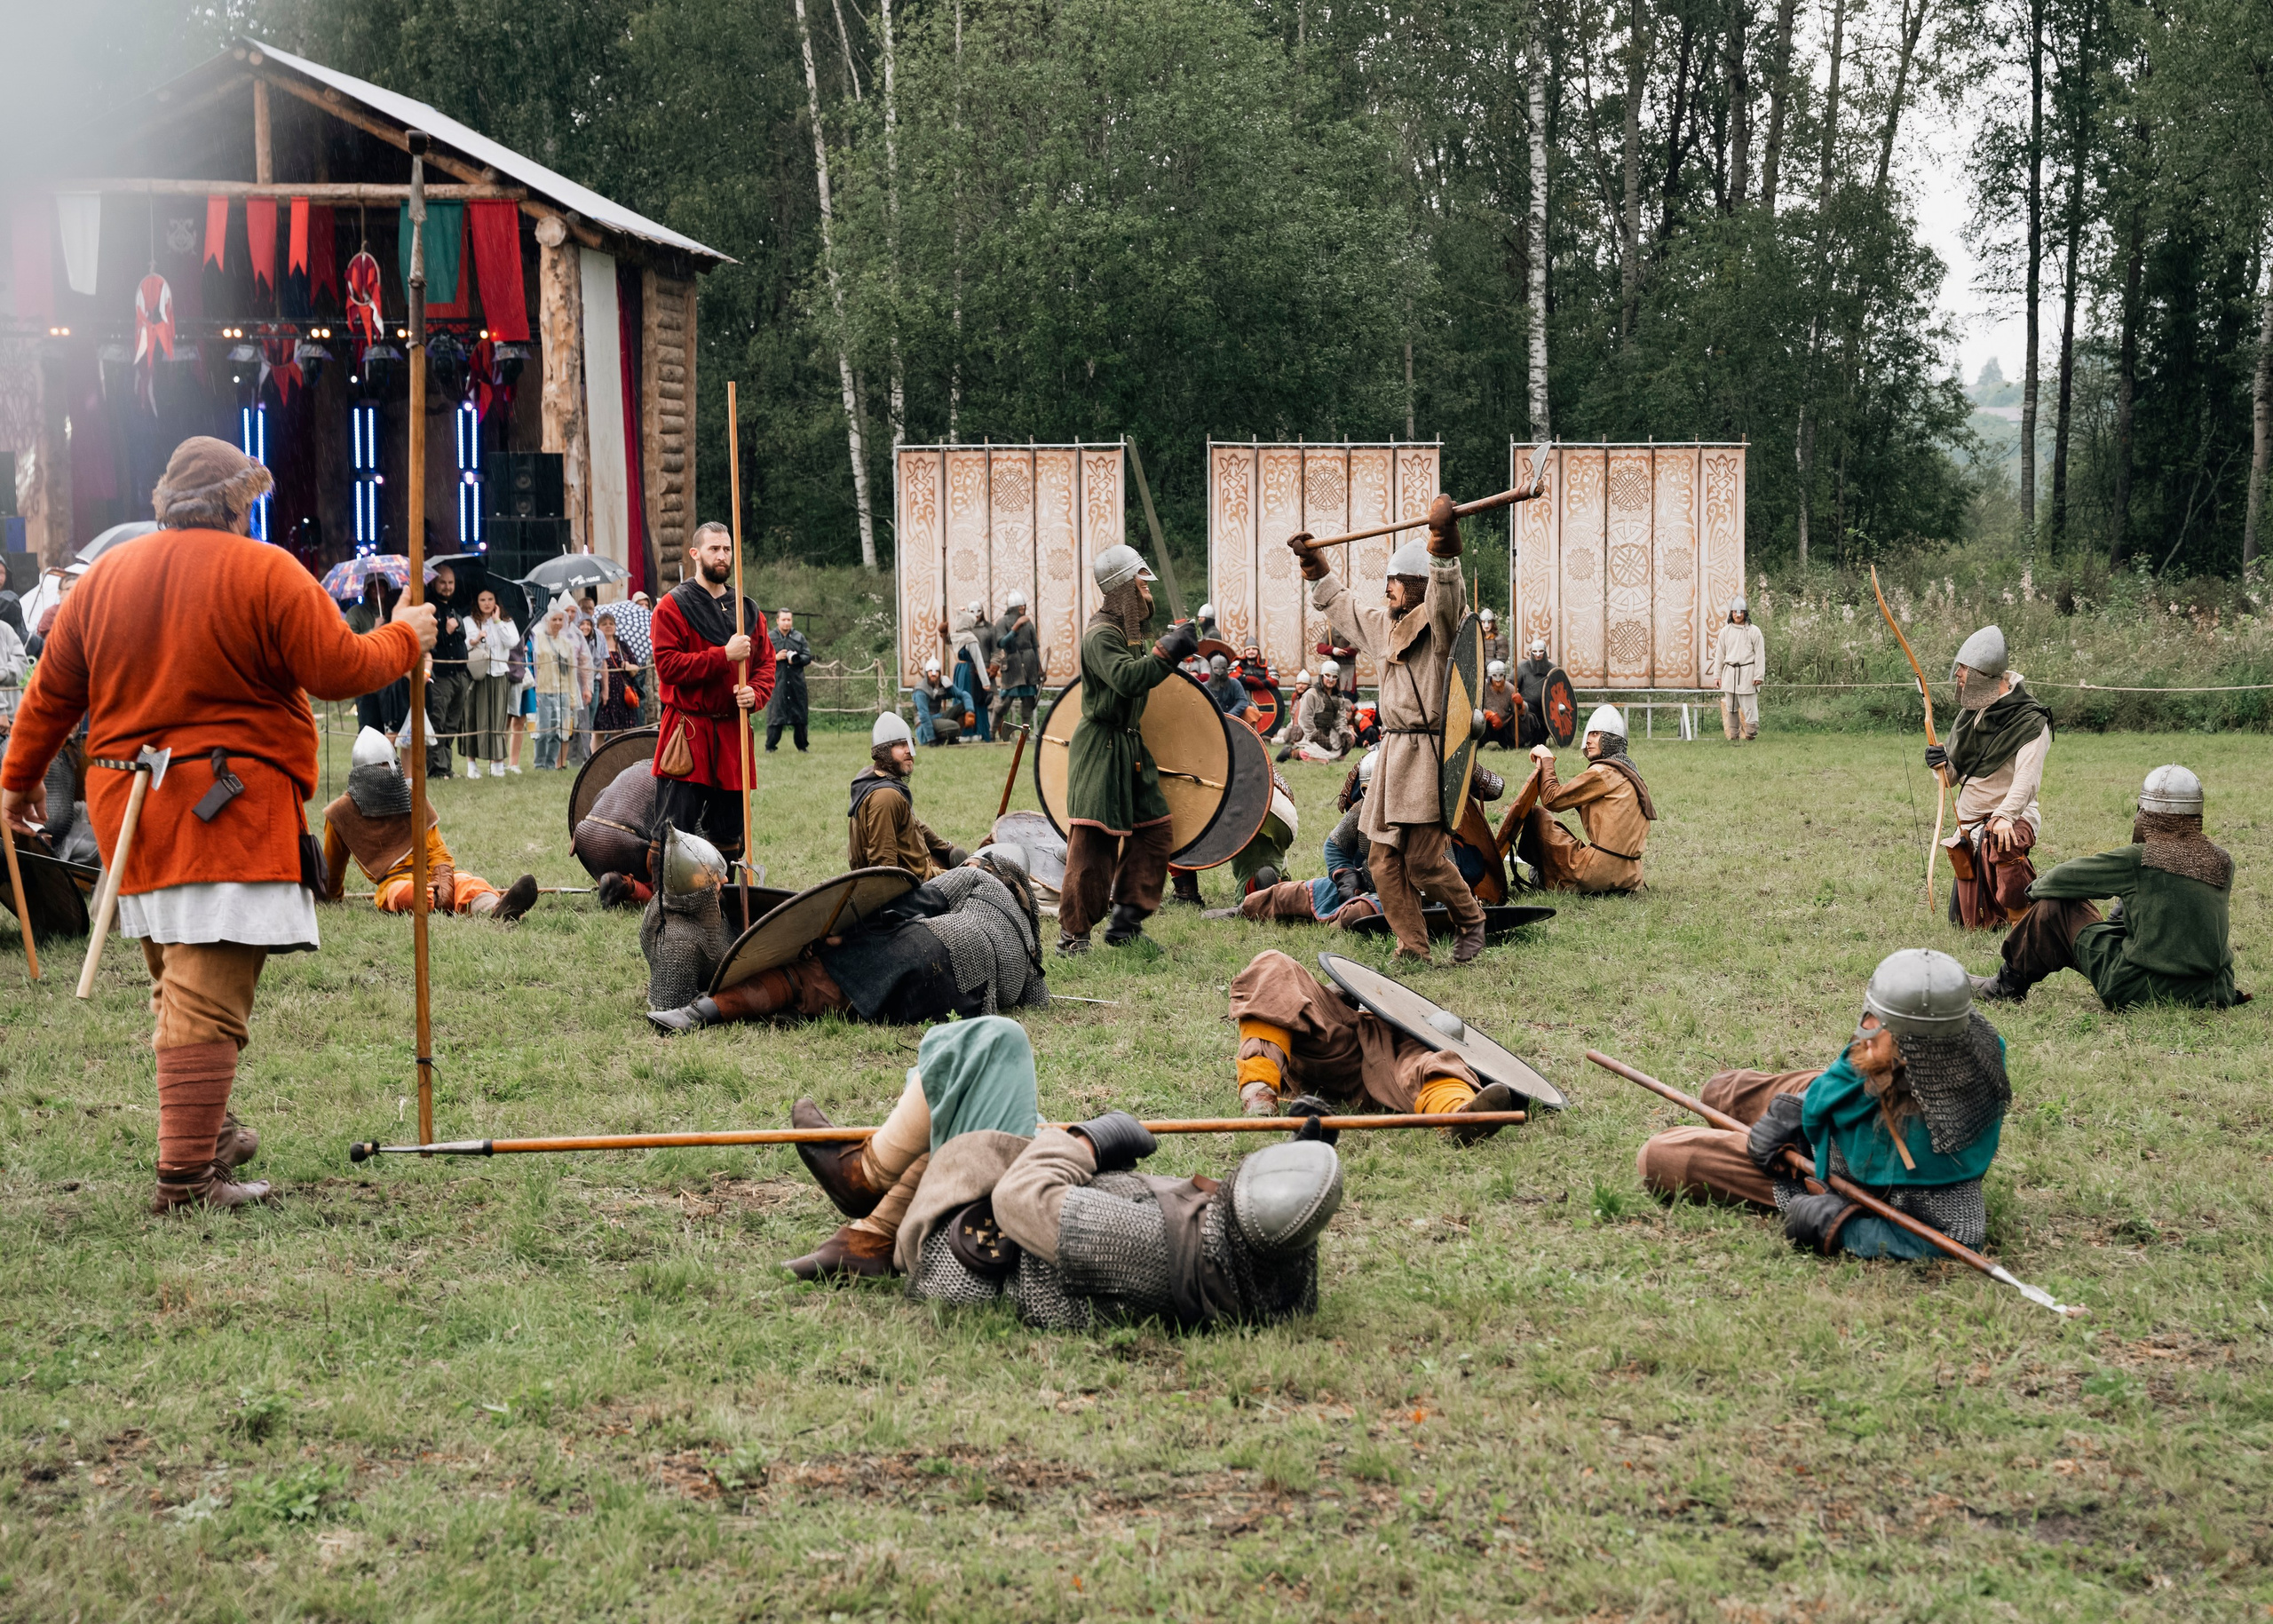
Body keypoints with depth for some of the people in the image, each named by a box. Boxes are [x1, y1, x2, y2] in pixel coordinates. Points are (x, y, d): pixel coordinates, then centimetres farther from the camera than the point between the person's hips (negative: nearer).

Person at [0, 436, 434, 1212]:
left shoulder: (106, 575, 10)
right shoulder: (266, 573, -7)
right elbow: (339, 671, -8)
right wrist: (403, 638, 11)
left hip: (128, 807, 7)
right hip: (233, 810, -7)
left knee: (177, 983, 20)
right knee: (207, 998, -8)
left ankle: (204, 1130, 31)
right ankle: (186, 1174, -10)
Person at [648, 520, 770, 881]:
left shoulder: (747, 610, 15)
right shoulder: (673, 606, -3)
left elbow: (766, 662, 16)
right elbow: (668, 665, -13)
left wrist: (755, 693, -5)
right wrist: (724, 655, -18)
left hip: (733, 730, 6)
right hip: (687, 732, -5)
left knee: (729, 832, 10)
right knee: (674, 832, -9)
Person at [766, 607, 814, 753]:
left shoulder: (799, 637, 8)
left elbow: (808, 657, 6)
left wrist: (796, 659, -14)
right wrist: (776, 658, -13)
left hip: (796, 683, 2)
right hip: (777, 683, -2)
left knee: (799, 714, 5)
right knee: (775, 715, -5)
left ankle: (801, 746, 14)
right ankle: (770, 747, 2)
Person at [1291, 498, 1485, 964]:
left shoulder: (1437, 622, -9)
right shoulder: (1386, 624, 18)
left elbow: (1444, 594, -32)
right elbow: (1342, 609, 36)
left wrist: (1443, 546, -50)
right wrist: (1316, 568, 38)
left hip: (1428, 756, -9)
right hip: (1392, 752, 9)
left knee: (1424, 860, -10)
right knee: (1385, 861, 5)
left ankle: (1472, 920, 14)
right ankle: (1412, 948, 12)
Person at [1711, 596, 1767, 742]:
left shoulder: (1753, 631, -1)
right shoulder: (1725, 631, 9)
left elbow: (1760, 655, -2)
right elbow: (1719, 655, 13)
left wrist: (1759, 676, -8)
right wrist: (1717, 675, 9)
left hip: (1747, 673, -4)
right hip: (1729, 674, 4)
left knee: (1748, 707, -8)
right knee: (1731, 708, 7)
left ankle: (1751, 734, -4)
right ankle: (1733, 737, 14)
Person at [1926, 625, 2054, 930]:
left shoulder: (2030, 720, -12)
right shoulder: (1970, 714, 10)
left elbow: (2027, 779, -26)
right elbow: (1952, 778, 13)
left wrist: (2004, 816, -42)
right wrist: (1941, 765, -11)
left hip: (2013, 820, -7)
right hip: (1970, 825, 7)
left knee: (2000, 843, -43)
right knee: (1969, 925, 4)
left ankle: (2024, 919, -23)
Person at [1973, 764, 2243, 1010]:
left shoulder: (2136, 859, -14)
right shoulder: (2222, 863, 0)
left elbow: (2059, 880, -4)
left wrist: (2036, 888, 20)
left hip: (2136, 992, -6)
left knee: (2056, 904, 8)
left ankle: (2008, 987, 26)